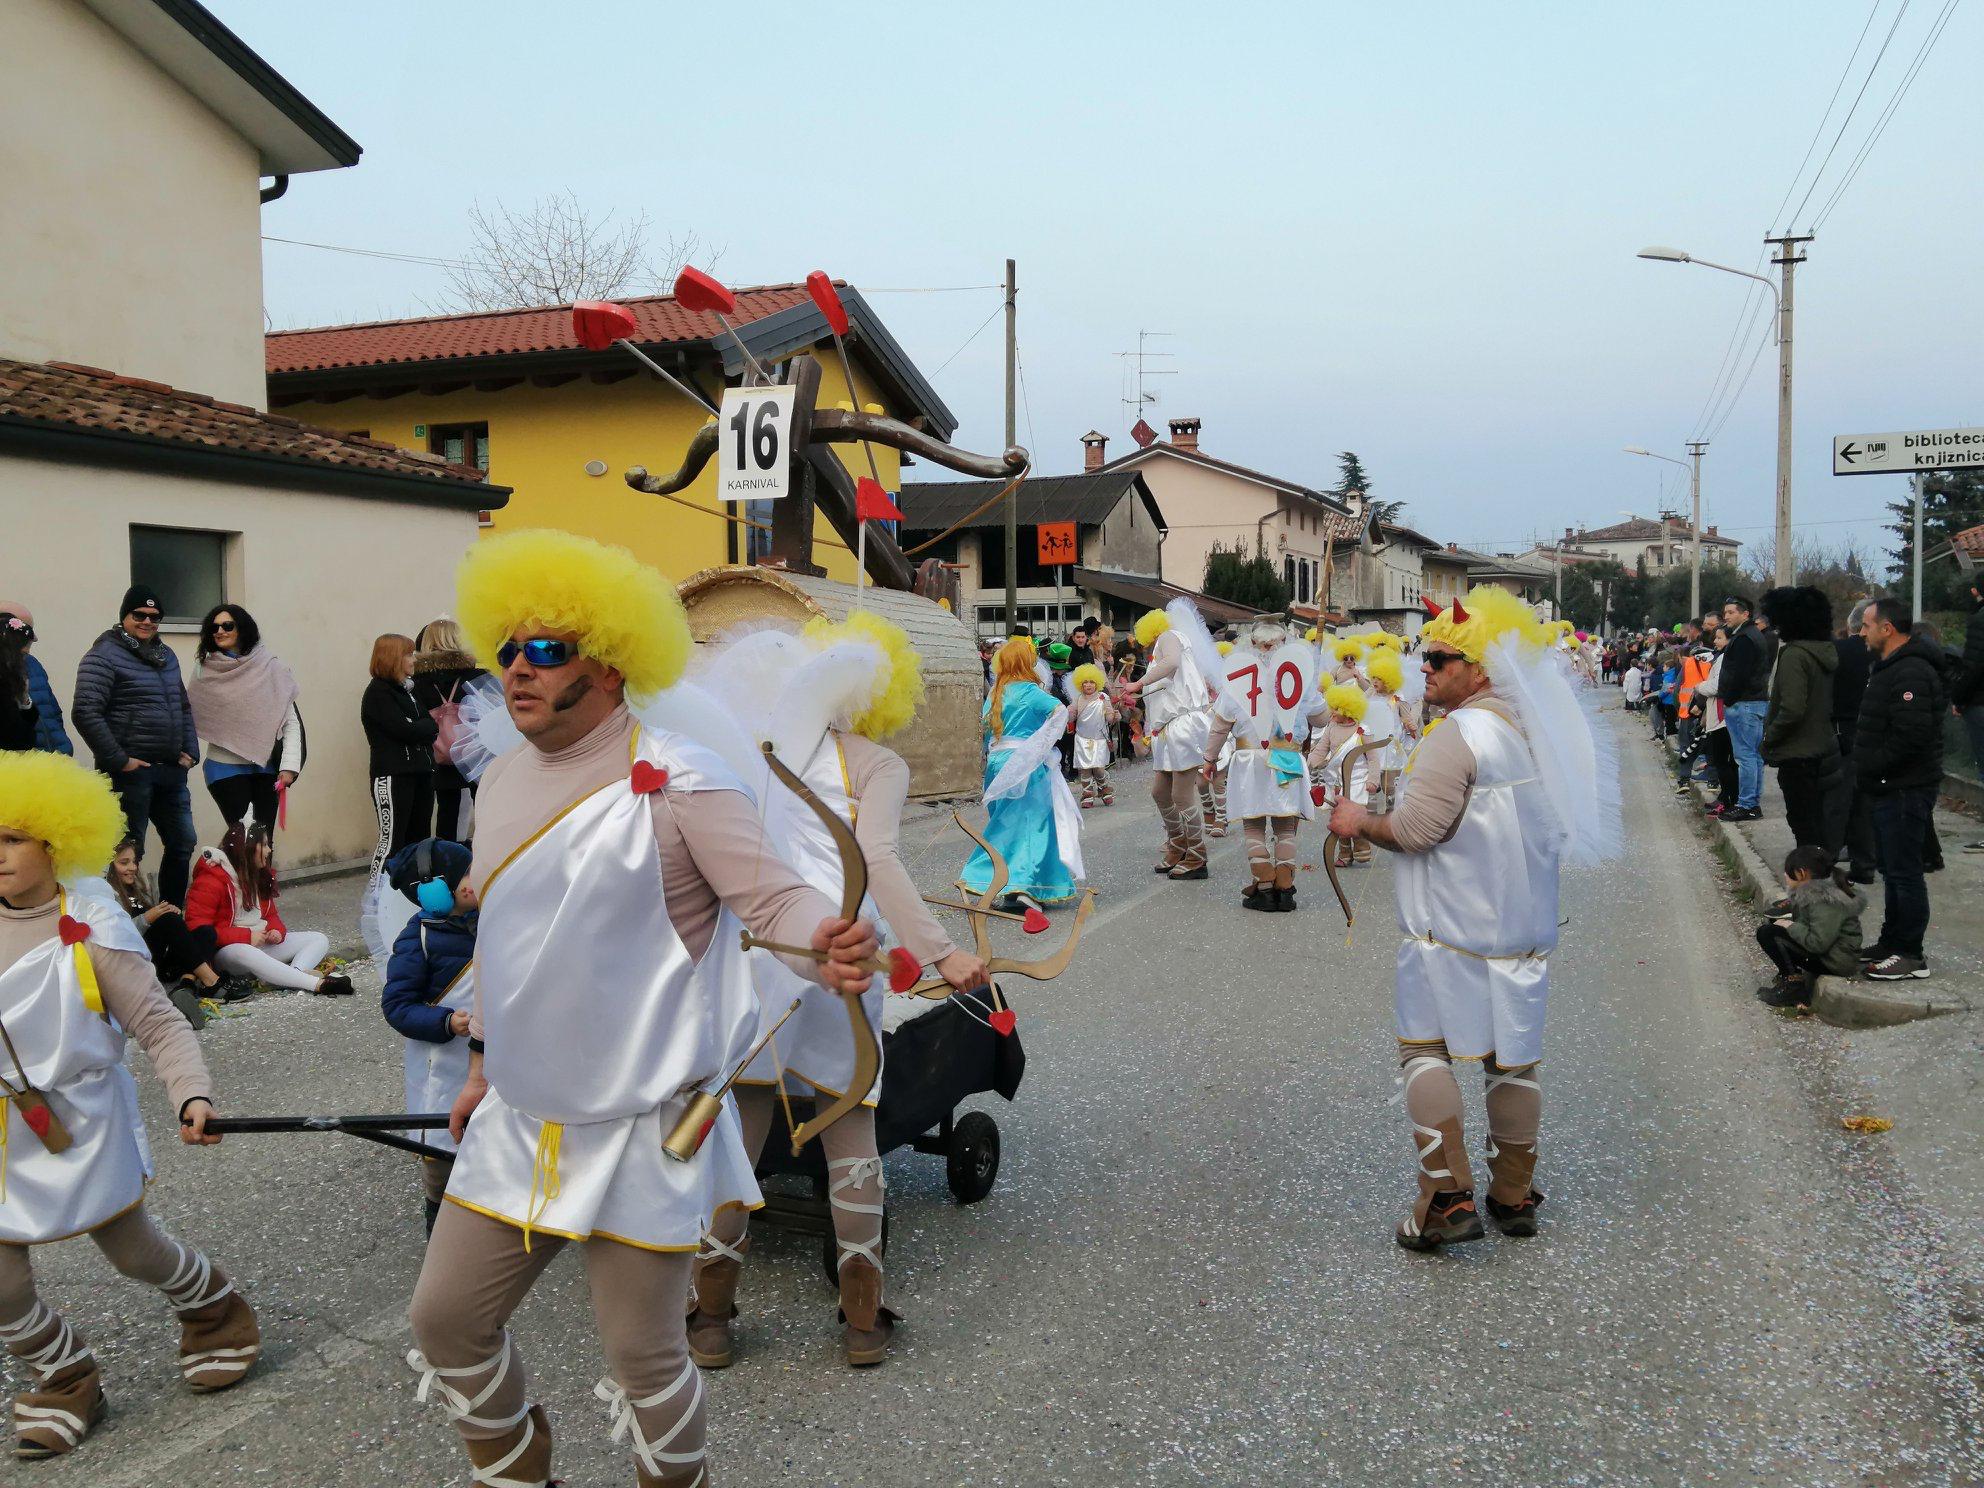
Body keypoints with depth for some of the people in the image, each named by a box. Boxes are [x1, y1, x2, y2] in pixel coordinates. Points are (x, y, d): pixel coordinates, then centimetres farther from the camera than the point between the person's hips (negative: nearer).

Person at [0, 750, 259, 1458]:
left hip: (81, 1126, -3)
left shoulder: (92, 932, -18)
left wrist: (193, 1096, -33)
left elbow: (160, 1025, -19)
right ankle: (64, 1378, 33)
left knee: (133, 1249, 12)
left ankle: (216, 1311, 43)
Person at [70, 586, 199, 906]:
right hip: (131, 772, -7)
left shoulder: (166, 655, 16)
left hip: (170, 771, 8)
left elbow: (184, 707, 24)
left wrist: (190, 751, 12)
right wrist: (118, 760, -17)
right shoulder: (105, 655, -8)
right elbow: (86, 713, -17)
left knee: (182, 843, 12)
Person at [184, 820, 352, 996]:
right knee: (245, 954, -43)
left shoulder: (261, 876, 12)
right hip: (229, 949, -8)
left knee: (319, 940, -6)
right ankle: (317, 984, -51)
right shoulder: (211, 880, -12)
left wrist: (277, 931, -5)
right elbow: (197, 928, -17)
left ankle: (295, 975, -41)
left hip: (262, 942, 8)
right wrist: (246, 936, -23)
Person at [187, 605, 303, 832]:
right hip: (225, 768, 0)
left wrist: (289, 766, -10)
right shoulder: (204, 669, 2)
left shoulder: (271, 667, -2)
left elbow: (291, 722, -2)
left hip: (266, 766, 0)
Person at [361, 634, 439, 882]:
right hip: (392, 775, -8)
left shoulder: (407, 689, 19)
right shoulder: (378, 693, -7)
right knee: (392, 840, -9)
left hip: (420, 772, 8)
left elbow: (426, 725, 14)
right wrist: (434, 724, -2)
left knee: (418, 836, 11)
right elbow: (404, 730, -17)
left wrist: (422, 727, -7)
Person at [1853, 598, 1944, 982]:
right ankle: (1891, 943, 29)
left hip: (1905, 791, -11)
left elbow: (1911, 735, -28)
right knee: (1892, 869, 18)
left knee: (1904, 872, -5)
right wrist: (1867, 770, 13)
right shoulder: (1890, 666, 16)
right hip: (1887, 788, 11)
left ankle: (1910, 956, 1)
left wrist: (1871, 767, -18)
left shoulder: (1911, 673, -20)